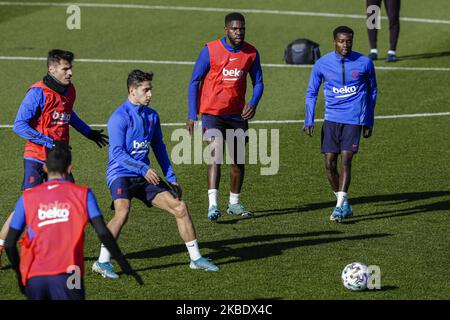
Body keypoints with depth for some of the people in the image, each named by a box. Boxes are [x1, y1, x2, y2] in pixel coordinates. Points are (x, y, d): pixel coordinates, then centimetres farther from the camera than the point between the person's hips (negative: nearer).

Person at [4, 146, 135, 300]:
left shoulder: (27, 197, 11)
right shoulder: (82, 194, 6)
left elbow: (9, 244, 9)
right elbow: (103, 233, -1)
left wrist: (20, 275, 23)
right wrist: (123, 263, 10)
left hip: (33, 276, 2)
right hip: (67, 275, -2)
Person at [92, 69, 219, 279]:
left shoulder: (152, 116, 10)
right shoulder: (119, 118, -12)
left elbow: (159, 148, 20)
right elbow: (117, 153, -19)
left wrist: (171, 178, 17)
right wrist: (143, 169, -28)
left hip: (145, 175, 7)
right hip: (120, 175, -7)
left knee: (179, 207, -1)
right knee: (123, 212, -32)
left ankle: (195, 258, 11)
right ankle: (102, 262, -22)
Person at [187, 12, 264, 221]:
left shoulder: (251, 53, 0)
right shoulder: (210, 50, -10)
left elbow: (258, 82, 8)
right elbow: (195, 81, -5)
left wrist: (253, 103, -12)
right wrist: (192, 114, -8)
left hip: (238, 114, 4)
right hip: (213, 112, -4)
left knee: (238, 159, 12)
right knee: (216, 154, -20)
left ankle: (234, 203, 29)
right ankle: (213, 204, -28)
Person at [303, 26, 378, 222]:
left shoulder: (364, 63, -2)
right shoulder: (322, 64, 0)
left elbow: (372, 92, 12)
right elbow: (311, 93, 9)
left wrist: (369, 122, 13)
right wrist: (309, 121, -1)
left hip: (354, 119, -2)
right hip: (331, 119, 2)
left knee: (345, 160, -12)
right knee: (330, 163, -2)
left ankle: (340, 206, -10)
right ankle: (344, 205, 13)